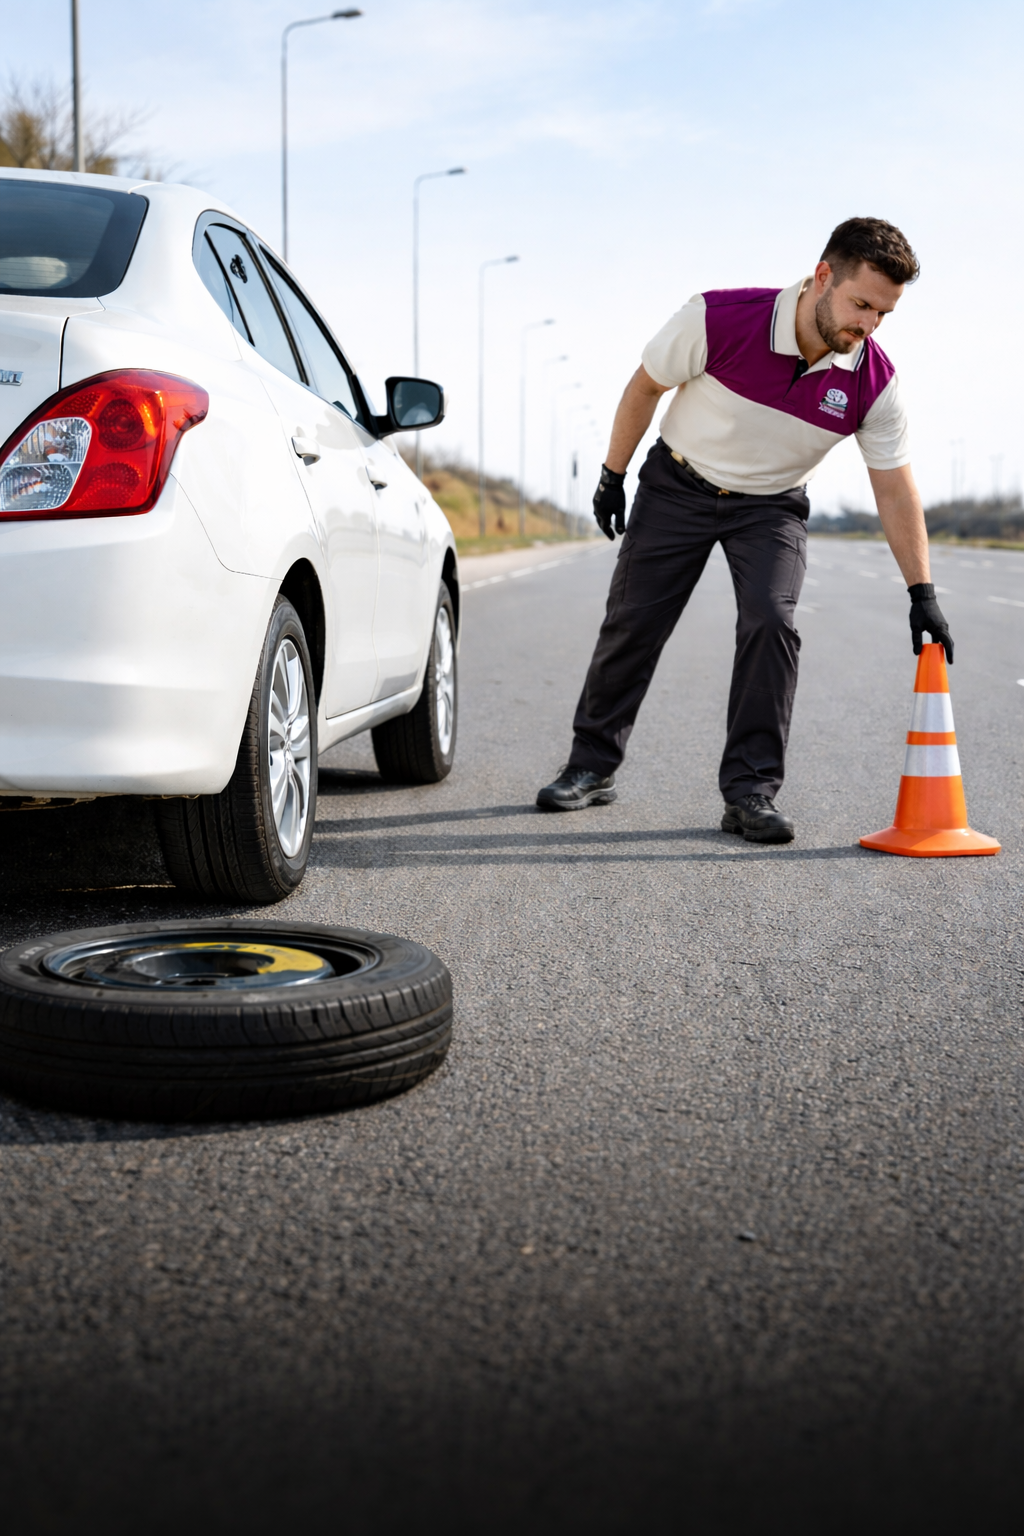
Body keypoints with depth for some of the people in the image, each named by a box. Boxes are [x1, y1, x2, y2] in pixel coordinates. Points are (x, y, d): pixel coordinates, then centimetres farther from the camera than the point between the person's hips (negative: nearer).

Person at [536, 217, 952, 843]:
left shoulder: (874, 382, -21)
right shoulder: (719, 319, -28)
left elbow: (895, 490, -12)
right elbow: (646, 386, -11)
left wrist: (922, 593, -14)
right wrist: (613, 475, -3)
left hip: (772, 507, 1)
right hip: (680, 486, -1)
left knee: (772, 623, -19)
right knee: (632, 623, 1)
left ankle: (751, 790, -10)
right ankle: (593, 766, 19)